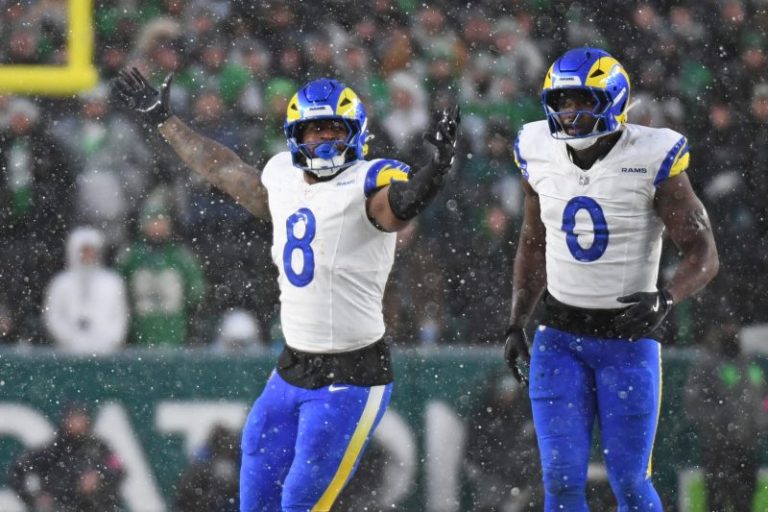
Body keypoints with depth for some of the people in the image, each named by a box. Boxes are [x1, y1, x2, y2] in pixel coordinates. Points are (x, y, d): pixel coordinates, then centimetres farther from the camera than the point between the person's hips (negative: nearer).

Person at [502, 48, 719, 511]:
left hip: (628, 334, -3)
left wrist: (665, 299, -29)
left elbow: (704, 254, -11)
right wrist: (517, 324, 10)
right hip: (560, 335, 3)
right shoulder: (540, 154, 1)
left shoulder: (651, 160, -13)